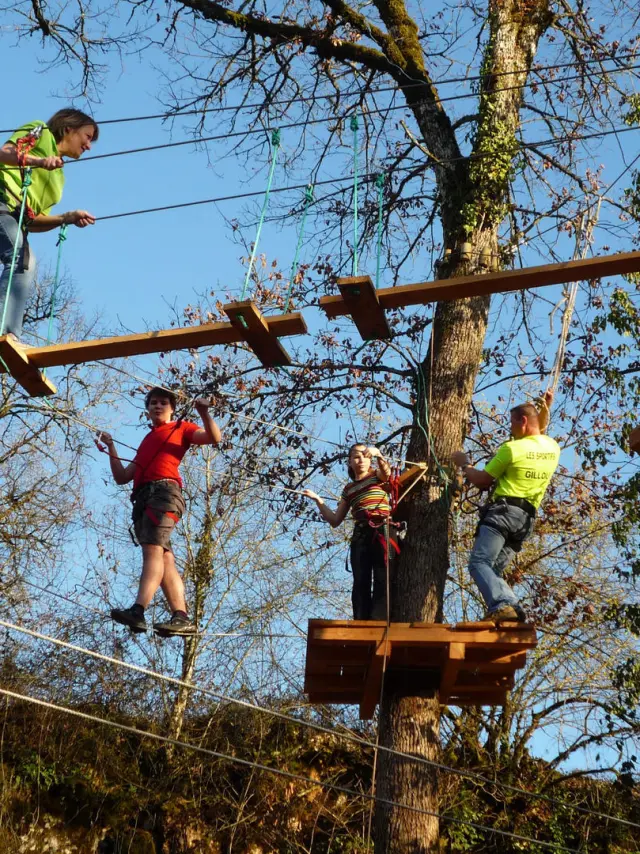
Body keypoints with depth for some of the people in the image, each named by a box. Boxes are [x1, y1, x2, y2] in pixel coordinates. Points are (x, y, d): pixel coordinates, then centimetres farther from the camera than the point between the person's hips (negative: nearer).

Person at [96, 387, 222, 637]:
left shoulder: (180, 428, 19)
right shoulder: (146, 442, 35)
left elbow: (215, 438, 3)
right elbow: (122, 477, 30)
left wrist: (205, 414, -12)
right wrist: (111, 449, 21)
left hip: (164, 491, -7)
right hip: (143, 498, 7)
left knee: (153, 549, -24)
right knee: (165, 559, -3)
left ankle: (137, 611, -41)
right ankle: (181, 618, -9)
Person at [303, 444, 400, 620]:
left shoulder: (378, 475, 14)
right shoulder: (348, 489, 24)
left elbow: (387, 471, -13)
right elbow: (335, 520, 24)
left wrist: (377, 454, -34)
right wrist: (317, 499, 14)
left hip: (383, 531, -3)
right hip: (360, 535, 4)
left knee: (382, 581, -15)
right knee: (360, 583, -10)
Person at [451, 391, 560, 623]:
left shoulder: (511, 448, -6)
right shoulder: (553, 449, 15)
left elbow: (482, 480, 1)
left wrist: (464, 464, 18)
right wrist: (545, 409, 38)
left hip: (504, 511, -8)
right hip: (527, 519, 8)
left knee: (479, 562, -18)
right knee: (494, 569, 9)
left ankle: (502, 605, -40)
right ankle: (514, 609, -12)